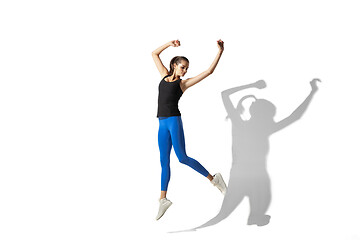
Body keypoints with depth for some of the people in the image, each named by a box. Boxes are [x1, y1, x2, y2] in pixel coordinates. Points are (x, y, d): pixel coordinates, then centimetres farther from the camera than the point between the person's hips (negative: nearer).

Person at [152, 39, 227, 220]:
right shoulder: (165, 75, 18)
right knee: (164, 161, 6)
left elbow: (209, 71, 0)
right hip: (162, 123, 5)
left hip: (174, 120, -5)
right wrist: (170, 44, 16)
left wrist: (220, 52, -3)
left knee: (182, 158, -12)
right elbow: (155, 54, 26)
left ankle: (213, 179, 0)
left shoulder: (183, 83, 5)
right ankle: (163, 199, 10)